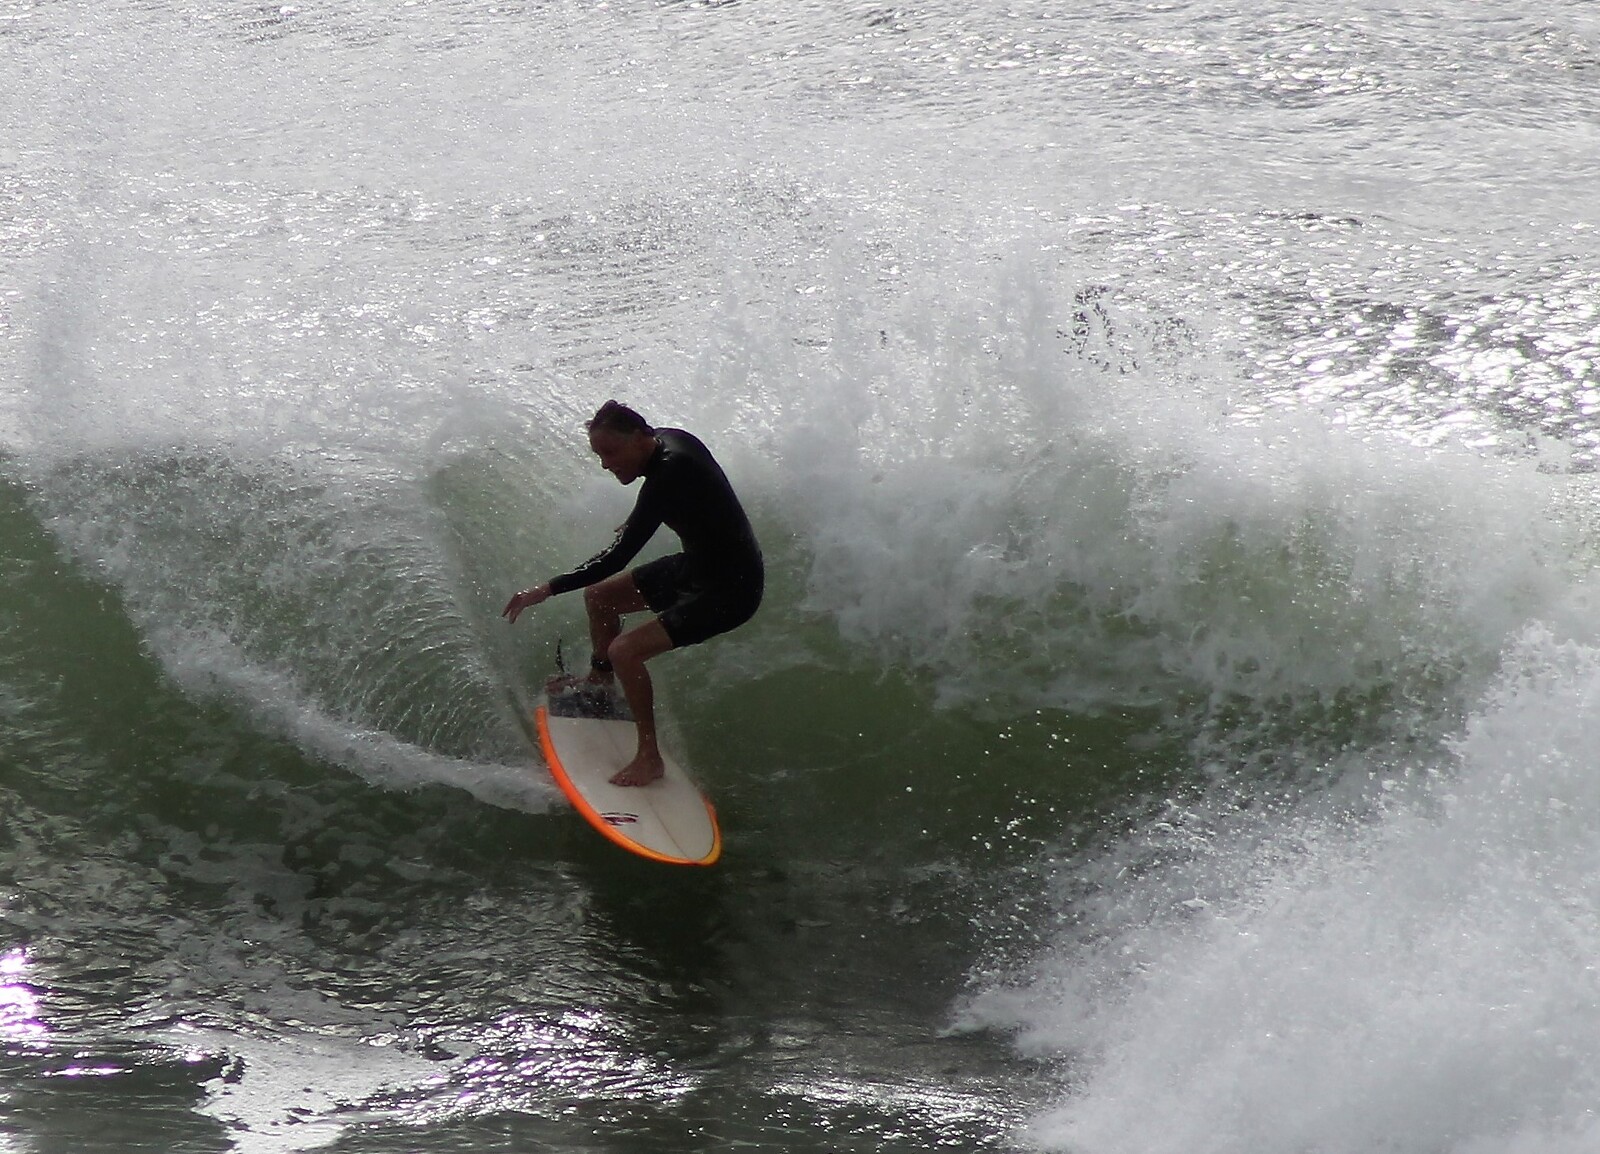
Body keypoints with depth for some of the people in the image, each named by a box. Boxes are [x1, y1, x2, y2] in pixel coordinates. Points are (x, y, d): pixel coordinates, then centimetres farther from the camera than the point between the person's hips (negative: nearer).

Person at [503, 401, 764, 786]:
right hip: (697, 565, 10)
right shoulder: (666, 439, -4)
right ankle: (600, 676, 47)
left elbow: (618, 557, -33)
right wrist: (638, 523, 27)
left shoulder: (668, 475, -32)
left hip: (729, 591, -10)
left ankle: (649, 757, -11)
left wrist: (546, 590, -31)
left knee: (625, 650, -23)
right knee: (598, 595, 20)